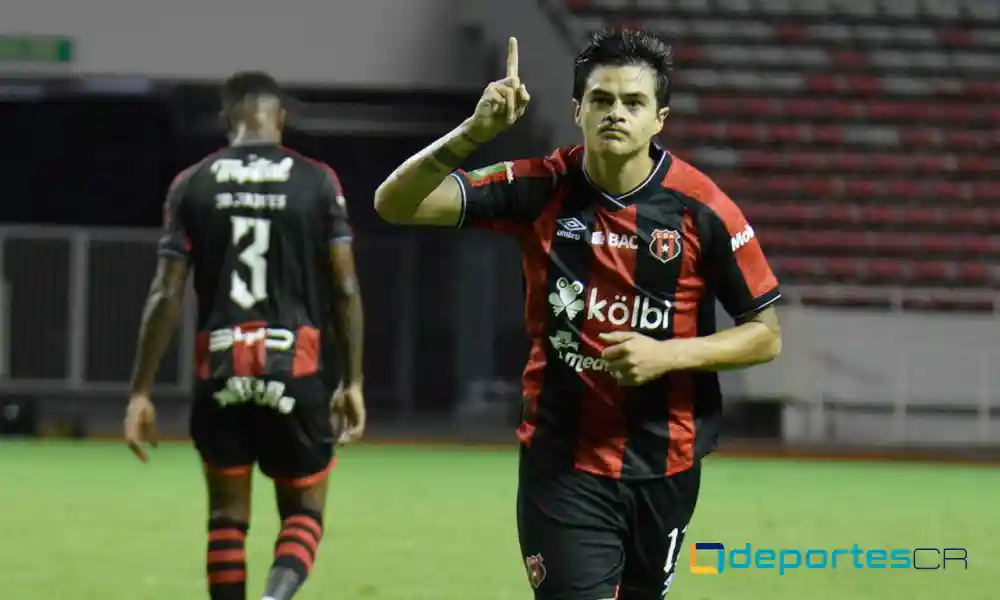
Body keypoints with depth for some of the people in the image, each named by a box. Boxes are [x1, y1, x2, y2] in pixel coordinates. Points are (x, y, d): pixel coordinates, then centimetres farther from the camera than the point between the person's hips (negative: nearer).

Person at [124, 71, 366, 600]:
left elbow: (166, 294, 0)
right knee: (304, 511, 10)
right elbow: (345, 290, 1)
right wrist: (352, 382, 8)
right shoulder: (317, 182, 3)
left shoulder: (192, 185, 4)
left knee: (227, 516, 13)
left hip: (221, 372, 1)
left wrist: (140, 391, 3)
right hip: (294, 368, -1)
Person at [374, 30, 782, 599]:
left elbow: (766, 335, -1)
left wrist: (667, 355, -17)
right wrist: (474, 132, -26)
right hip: (561, 461, -1)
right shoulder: (542, 188, -6)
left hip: (665, 464, 1)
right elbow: (396, 204, -11)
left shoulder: (700, 206, -7)